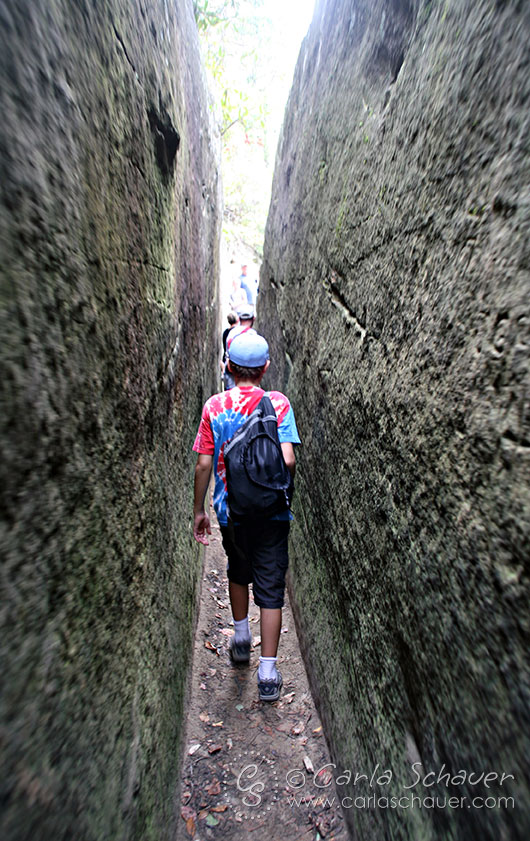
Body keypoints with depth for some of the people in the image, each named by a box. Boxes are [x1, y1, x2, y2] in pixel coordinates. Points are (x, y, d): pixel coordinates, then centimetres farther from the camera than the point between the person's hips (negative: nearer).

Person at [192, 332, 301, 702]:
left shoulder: (214, 406, -7)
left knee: (238, 571, 27)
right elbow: (287, 460, -19)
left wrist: (199, 510, 4)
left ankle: (241, 637, 45)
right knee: (270, 586, 12)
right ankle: (268, 671, 20)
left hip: (230, 510, 2)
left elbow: (204, 464, -7)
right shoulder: (278, 403, -10)